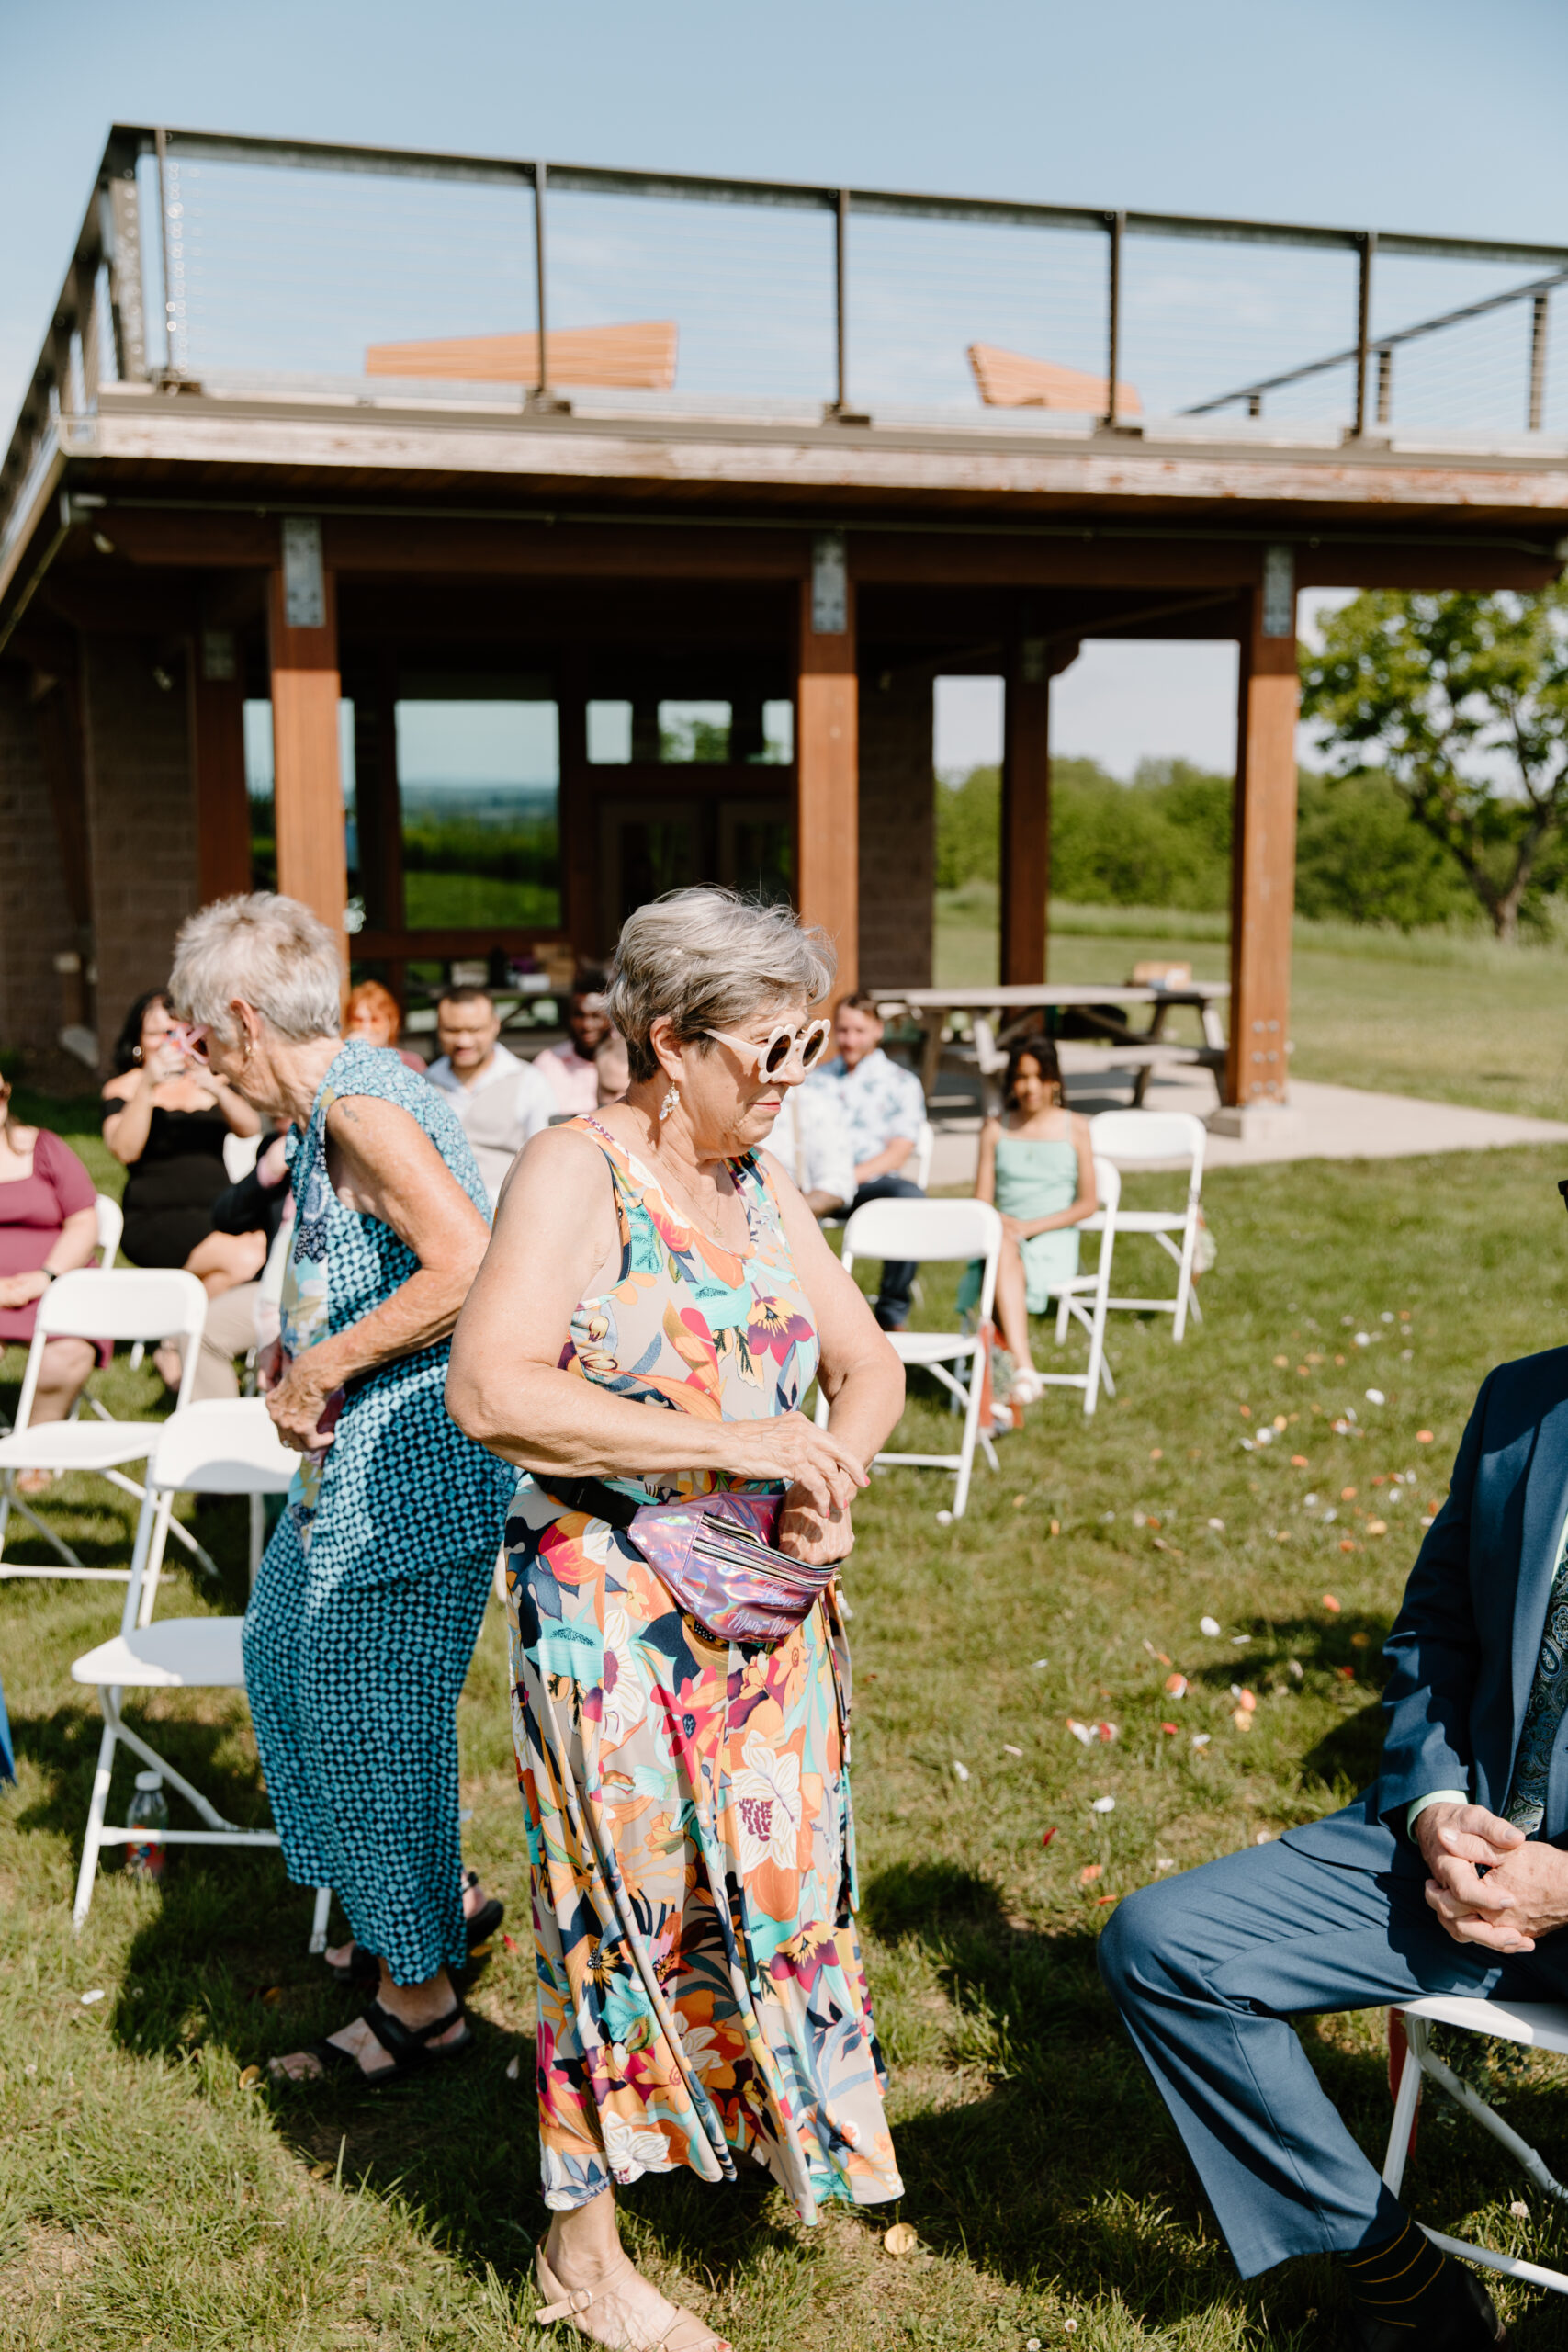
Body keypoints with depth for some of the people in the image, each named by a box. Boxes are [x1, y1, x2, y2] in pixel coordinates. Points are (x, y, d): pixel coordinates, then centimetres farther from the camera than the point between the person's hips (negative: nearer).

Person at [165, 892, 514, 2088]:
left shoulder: (362, 1105, -20)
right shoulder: (337, 1099, 12)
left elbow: (469, 1269, -31)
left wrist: (324, 1365, -22)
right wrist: (303, 1358, 9)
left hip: (408, 1461, -11)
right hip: (362, 1458, 11)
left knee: (369, 1709, -1)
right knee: (287, 1655, 22)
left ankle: (422, 2000, 15)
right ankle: (437, 1890, 36)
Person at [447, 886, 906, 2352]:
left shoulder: (762, 1188, 7)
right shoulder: (575, 1173, -14)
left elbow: (869, 1365, 12)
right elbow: (490, 1391, -27)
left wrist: (832, 1474, -10)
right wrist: (728, 1442, -28)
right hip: (614, 1615, -6)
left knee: (774, 1884, 17)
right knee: (626, 1917, 6)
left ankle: (793, 2145, 41)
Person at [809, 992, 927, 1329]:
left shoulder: (901, 1082, 13)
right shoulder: (818, 1078, 24)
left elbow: (897, 1153, 1)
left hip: (871, 1183, -1)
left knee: (909, 1196, -37)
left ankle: (891, 1314, -25)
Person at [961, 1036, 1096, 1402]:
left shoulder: (1075, 1128, 8)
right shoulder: (995, 1130, 14)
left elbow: (1088, 1203, 4)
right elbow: (981, 1200, 10)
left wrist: (1031, 1226, -9)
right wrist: (1000, 1224, -15)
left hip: (1054, 1240, -1)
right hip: (1006, 1238, 1)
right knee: (1002, 1249, -37)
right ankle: (1024, 1370, -49)